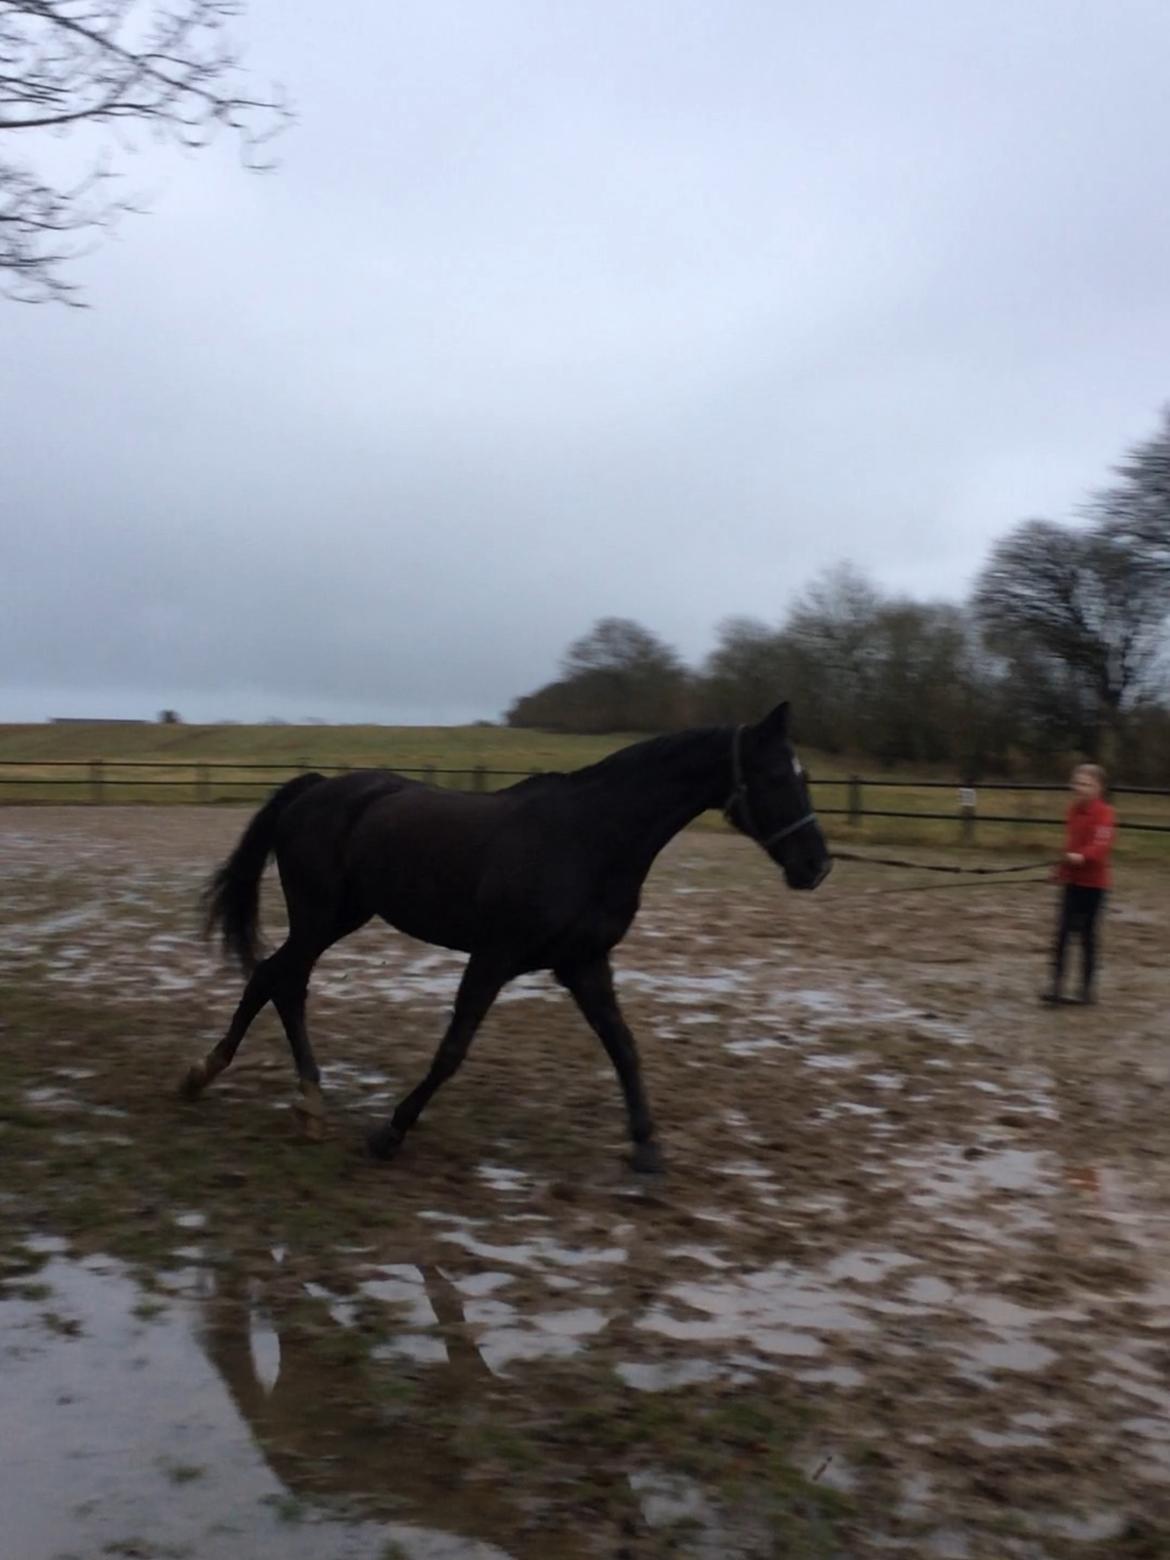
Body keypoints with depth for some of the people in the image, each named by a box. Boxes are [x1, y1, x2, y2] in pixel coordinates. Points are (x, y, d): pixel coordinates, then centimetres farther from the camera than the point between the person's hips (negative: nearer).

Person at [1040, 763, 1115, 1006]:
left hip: (1093, 883, -6)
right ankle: (1057, 983, 4)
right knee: (1063, 931, 2)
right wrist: (1062, 869, 24)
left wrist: (1082, 856, -42)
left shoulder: (1104, 813, -13)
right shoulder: (1074, 810, 10)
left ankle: (1088, 987, 11)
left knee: (1087, 934, 1)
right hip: (1072, 880, 6)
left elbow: (1102, 844, -27)